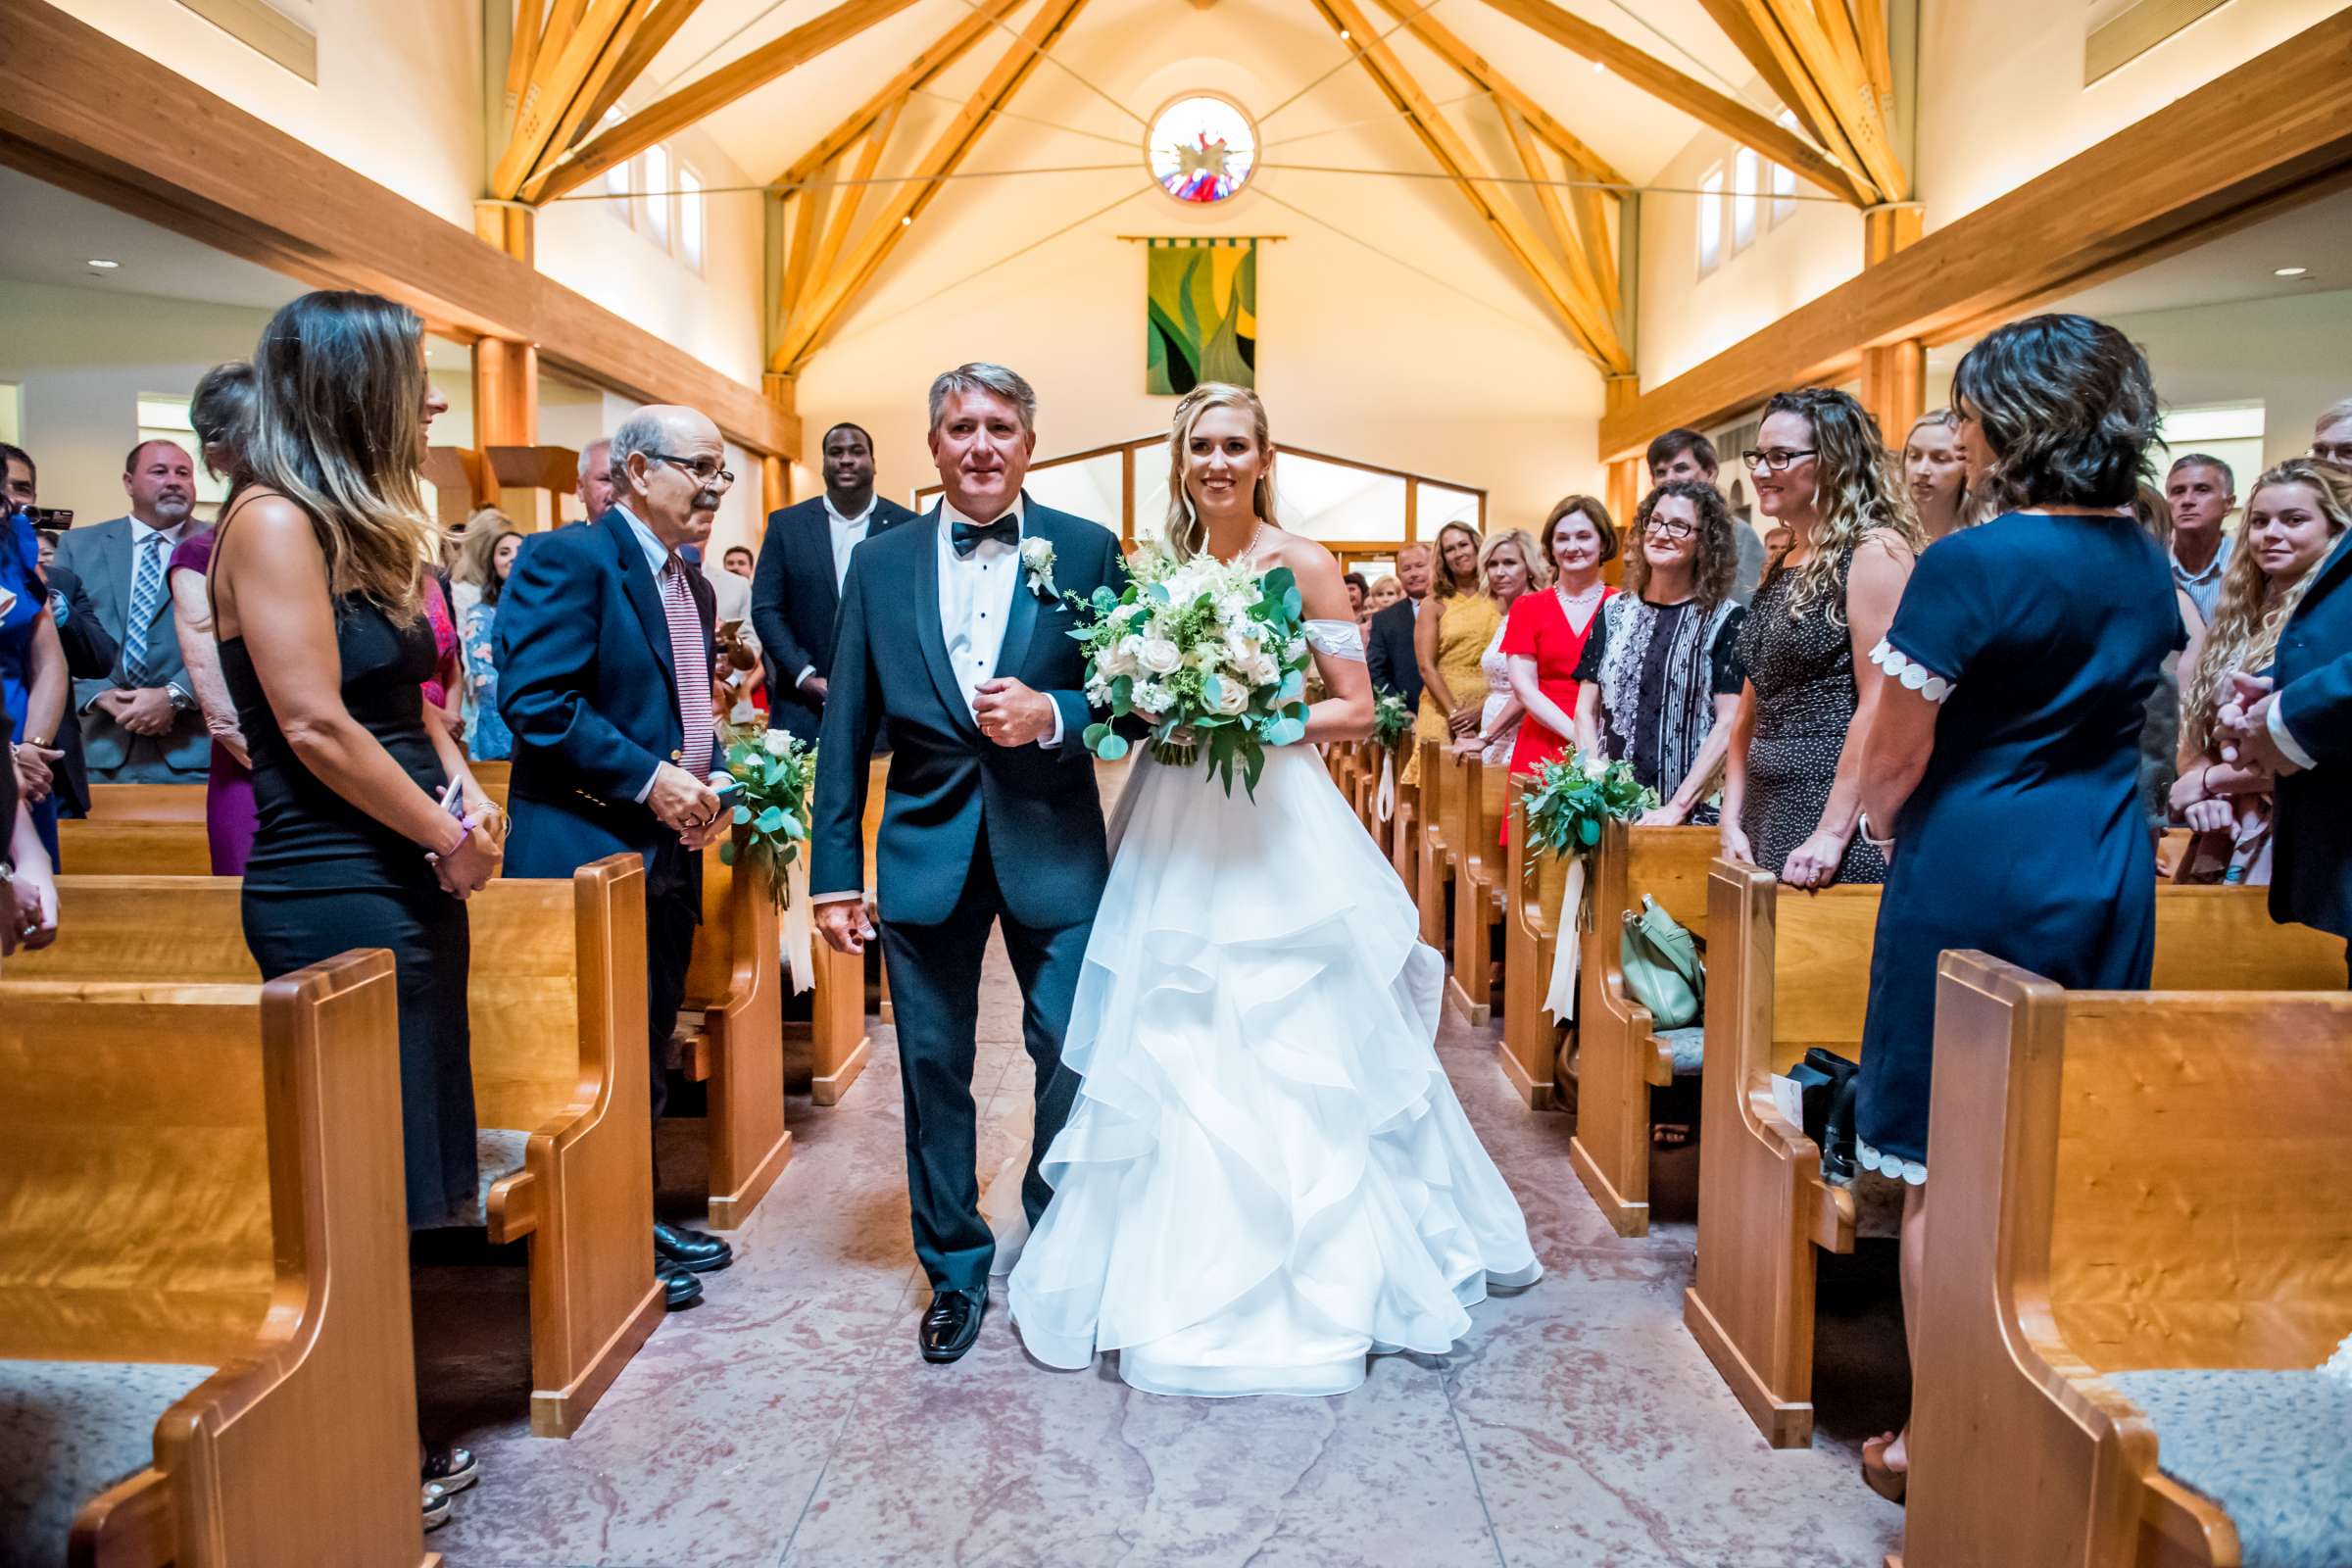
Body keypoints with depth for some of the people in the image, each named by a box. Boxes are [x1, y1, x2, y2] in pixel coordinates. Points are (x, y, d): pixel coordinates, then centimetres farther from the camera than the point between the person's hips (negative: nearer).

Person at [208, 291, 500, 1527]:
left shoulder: (367, 526, 15)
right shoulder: (274, 519, -12)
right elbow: (317, 727, -19)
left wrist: (466, 792, 0)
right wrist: (449, 836, -10)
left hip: (408, 883, 9)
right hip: (334, 892, -9)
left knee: (396, 1179, 15)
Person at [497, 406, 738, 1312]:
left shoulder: (692, 585, 15)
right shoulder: (566, 558, -12)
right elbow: (533, 700, -20)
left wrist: (709, 781, 3)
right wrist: (650, 778, -20)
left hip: (669, 851, 9)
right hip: (589, 849, -8)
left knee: (647, 1054, 17)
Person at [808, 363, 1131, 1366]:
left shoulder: (1087, 550, 1)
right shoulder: (880, 563, 5)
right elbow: (845, 729, 5)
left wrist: (1054, 714, -19)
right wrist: (834, 872, 2)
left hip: (1054, 850, -1)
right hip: (925, 852, 2)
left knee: (1075, 1065, 4)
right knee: (934, 1074, 10)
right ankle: (955, 1271, 30)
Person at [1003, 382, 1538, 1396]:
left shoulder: (1303, 563, -2)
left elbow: (1357, 709, -3)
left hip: (1276, 829, -4)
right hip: (1172, 834, 4)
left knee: (1292, 1058, 0)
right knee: (1169, 1055, 7)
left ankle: (1313, 1281, 18)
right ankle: (1177, 1272, 25)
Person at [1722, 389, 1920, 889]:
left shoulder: (1874, 551, -9)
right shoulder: (1780, 567, 14)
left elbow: (1879, 705, -16)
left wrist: (1832, 833, -20)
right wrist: (1731, 822, 6)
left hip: (1840, 816, -7)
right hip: (1767, 821, 7)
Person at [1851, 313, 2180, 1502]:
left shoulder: (1972, 565, -16)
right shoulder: (2146, 563, 7)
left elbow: (1896, 752, -12)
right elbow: (2128, 717, 15)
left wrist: (1879, 827, 7)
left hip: (1977, 871, -7)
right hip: (2109, 873, 7)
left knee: (1945, 1170, 5)